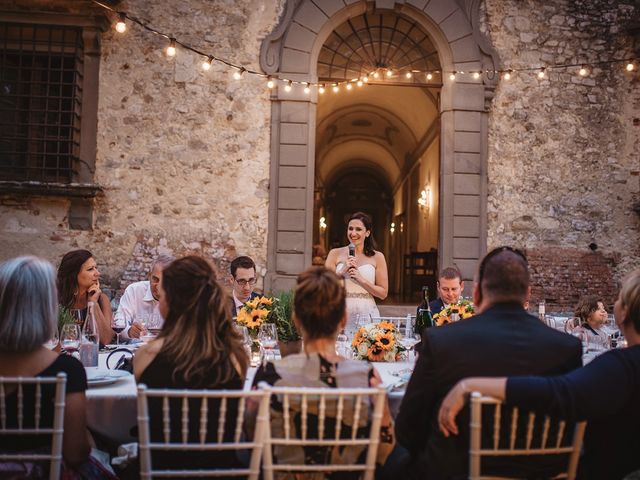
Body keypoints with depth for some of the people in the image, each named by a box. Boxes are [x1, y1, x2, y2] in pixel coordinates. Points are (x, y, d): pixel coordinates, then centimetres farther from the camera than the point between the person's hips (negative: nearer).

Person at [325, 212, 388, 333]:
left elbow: (383, 293, 1)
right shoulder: (335, 254, 6)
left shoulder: (377, 257, 5)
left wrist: (361, 279, -10)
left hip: (366, 314, 0)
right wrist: (342, 271, -10)